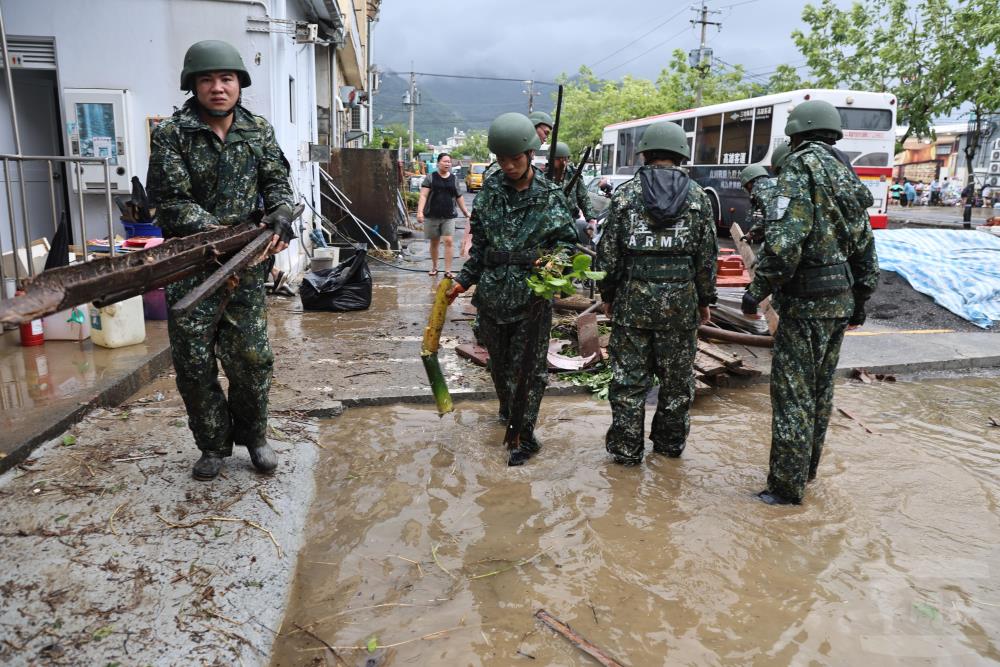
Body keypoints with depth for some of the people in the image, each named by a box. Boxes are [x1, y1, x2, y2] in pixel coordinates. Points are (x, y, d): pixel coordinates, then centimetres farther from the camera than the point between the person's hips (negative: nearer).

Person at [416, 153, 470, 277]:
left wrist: (466, 212, 20)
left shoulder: (454, 179, 9)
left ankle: (447, 270, -6)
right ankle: (434, 267, 26)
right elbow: (423, 195, -7)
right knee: (434, 242, 10)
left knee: (449, 241, -10)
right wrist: (420, 211, -19)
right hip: (432, 216, -1)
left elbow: (459, 197, 17)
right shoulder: (430, 177, 0)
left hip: (449, 217, 1)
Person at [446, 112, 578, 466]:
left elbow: (568, 239, 1)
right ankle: (508, 411, 43)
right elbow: (480, 244, 11)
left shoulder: (550, 196, -4)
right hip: (492, 295, 4)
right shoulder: (489, 191, 5)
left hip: (533, 297, -3)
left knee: (528, 369, 1)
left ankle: (525, 437, 12)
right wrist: (464, 281, 6)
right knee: (499, 363, 19)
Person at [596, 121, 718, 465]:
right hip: (681, 298, 1)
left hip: (633, 297, -1)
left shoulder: (625, 193, 0)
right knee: (677, 378, 14)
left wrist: (608, 294, 11)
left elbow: (609, 251, 0)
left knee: (629, 377, 6)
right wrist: (705, 300, 14)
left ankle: (626, 449, 13)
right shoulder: (698, 196, 3)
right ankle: (670, 443, 27)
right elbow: (707, 256, 4)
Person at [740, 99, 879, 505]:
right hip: (841, 299, 9)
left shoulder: (802, 166, -12)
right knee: (820, 388, 17)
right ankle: (807, 468, 31)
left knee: (793, 393, -2)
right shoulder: (848, 176, 13)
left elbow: (784, 240, -24)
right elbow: (865, 247, 16)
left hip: (806, 301, -9)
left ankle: (787, 486, 5)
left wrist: (757, 290, -15)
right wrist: (860, 301, 24)